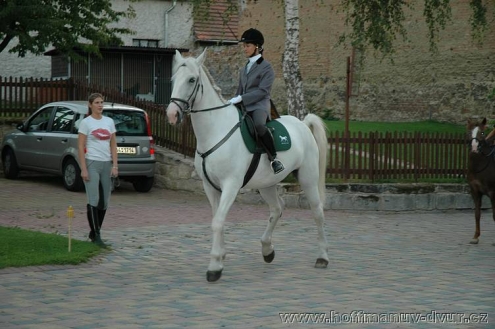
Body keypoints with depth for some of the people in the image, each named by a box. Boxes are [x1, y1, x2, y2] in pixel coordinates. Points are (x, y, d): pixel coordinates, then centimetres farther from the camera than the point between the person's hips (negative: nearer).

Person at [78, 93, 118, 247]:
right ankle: (96, 235, -9)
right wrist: (83, 169, -12)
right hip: (92, 164, -5)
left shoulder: (109, 122, 10)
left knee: (104, 202, 7)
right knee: (93, 200, -11)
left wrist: (115, 165, 2)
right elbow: (81, 147, -6)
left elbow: (113, 145, 11)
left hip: (106, 164, 5)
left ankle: (94, 232, 20)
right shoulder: (86, 122, -4)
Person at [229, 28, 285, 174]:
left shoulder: (266, 67, -4)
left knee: (259, 125, -40)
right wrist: (234, 102, 10)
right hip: (243, 107, 8)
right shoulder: (244, 69, 19)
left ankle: (274, 158, -29)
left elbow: (262, 91, -14)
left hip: (259, 106, -8)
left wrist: (241, 98, -21)